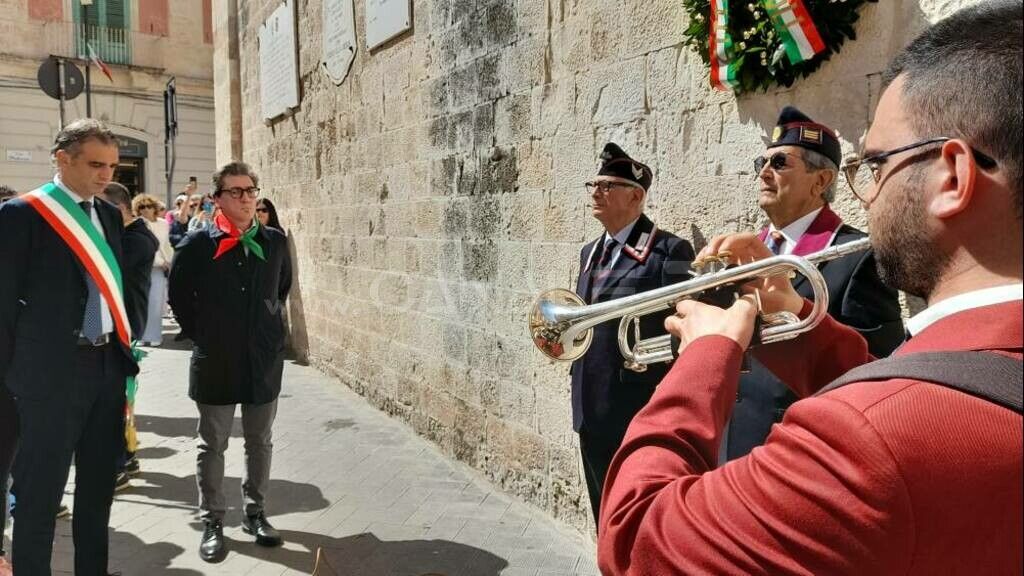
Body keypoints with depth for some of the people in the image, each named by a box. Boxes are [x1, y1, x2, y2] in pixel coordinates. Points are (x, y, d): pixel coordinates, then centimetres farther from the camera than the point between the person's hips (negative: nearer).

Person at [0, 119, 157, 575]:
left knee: (99, 487, 17)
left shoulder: (110, 214, 10)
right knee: (40, 493, 6)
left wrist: (122, 346, 8)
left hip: (108, 366, 6)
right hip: (53, 372, -6)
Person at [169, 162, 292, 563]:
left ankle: (255, 512, 29)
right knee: (213, 444, 9)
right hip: (216, 361, -2)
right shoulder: (198, 243, -6)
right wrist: (198, 333, 1)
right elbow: (179, 294, 4)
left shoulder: (275, 242, 2)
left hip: (264, 360, 3)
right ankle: (212, 521, 22)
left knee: (260, 441, 13)